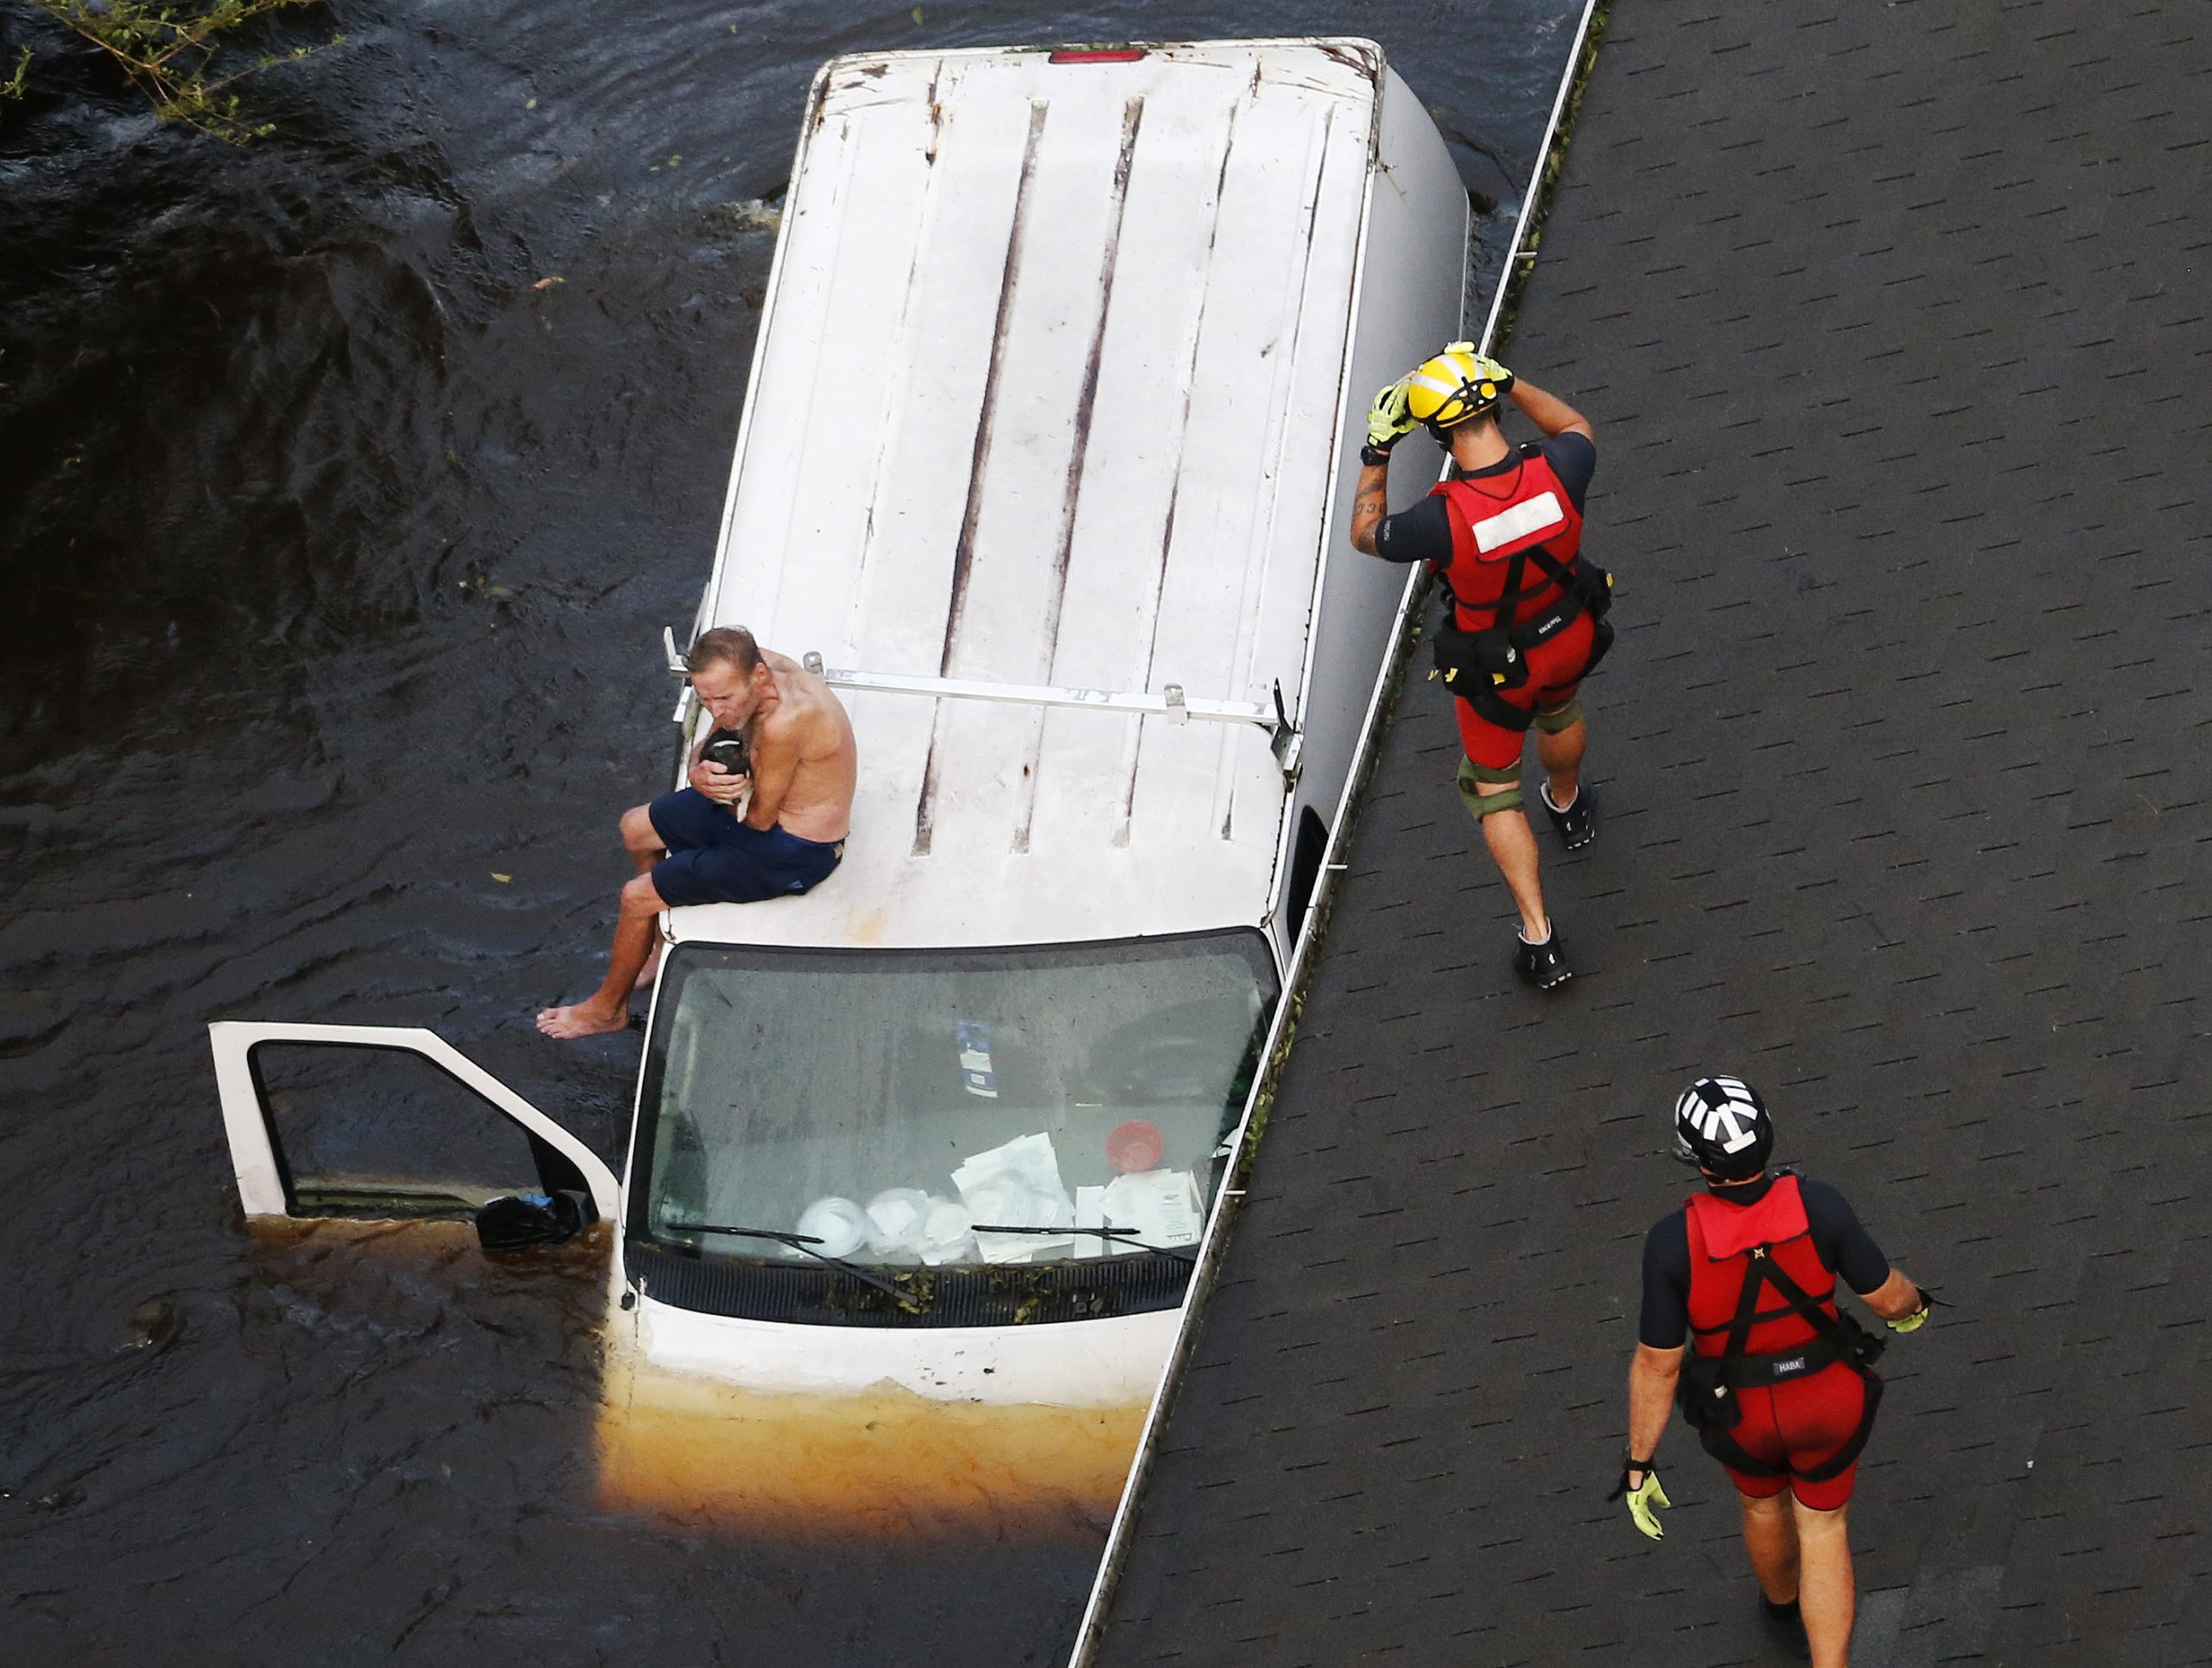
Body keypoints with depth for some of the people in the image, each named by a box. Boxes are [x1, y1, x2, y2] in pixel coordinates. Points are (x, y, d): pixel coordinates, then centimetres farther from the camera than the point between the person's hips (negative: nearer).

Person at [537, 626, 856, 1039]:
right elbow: (704, 748, 0)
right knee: (635, 828, 19)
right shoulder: (750, 668, -11)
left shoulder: (785, 722, -38)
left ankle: (608, 1008, 22)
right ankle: (666, 946, 36)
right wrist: (701, 774, -24)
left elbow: (759, 817, -26)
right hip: (762, 803, 9)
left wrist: (720, 788, -7)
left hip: (792, 851, -9)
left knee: (636, 898, -3)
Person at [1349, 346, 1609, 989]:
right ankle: (1568, 805, 71)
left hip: (1495, 664, -4)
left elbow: (1366, 535, -15)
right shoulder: (1557, 473, -30)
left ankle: (1539, 938, 21)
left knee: (1493, 789, 20)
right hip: (1572, 635, 4)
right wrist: (1509, 383, -5)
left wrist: (1376, 454, -10)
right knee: (1559, 712, 38)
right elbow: (1576, 425, -2)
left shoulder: (1443, 518, -38)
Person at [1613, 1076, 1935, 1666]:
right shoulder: (1816, 1205, -30)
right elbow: (1887, 1295, -15)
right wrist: (1912, 1304, 11)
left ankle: (1785, 1606, 64)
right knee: (1822, 1531, 23)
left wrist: (1638, 1464, -11)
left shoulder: (1674, 1242, -33)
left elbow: (1657, 1363, -24)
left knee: (1764, 1498, 34)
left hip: (1742, 1410, 0)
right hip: (1826, 1394, 0)